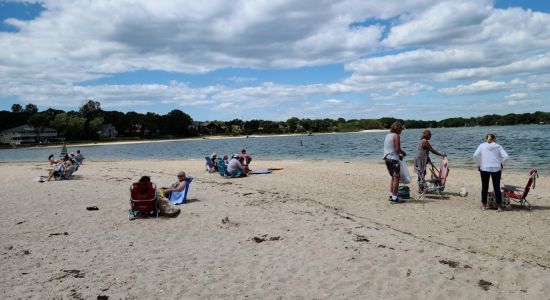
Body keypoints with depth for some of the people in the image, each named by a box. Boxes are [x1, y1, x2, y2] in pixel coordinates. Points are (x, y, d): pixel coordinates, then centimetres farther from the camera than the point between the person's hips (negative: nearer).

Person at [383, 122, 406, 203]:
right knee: (397, 178, -5)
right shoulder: (396, 136, -10)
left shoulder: (387, 135, 15)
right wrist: (403, 153, 3)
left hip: (387, 158, 9)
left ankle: (391, 195, 20)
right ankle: (394, 197, -7)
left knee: (393, 177, 19)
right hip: (393, 159, -9)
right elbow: (397, 149, -16)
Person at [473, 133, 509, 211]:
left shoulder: (482, 146, 2)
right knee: (497, 188, 8)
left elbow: (475, 155, -11)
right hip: (496, 169, 0)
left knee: (484, 187, 10)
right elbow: (505, 156, -6)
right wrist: (500, 163, 9)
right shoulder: (498, 146, 3)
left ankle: (484, 205, 16)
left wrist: (478, 164, 0)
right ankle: (499, 206, 9)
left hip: (484, 169, 0)